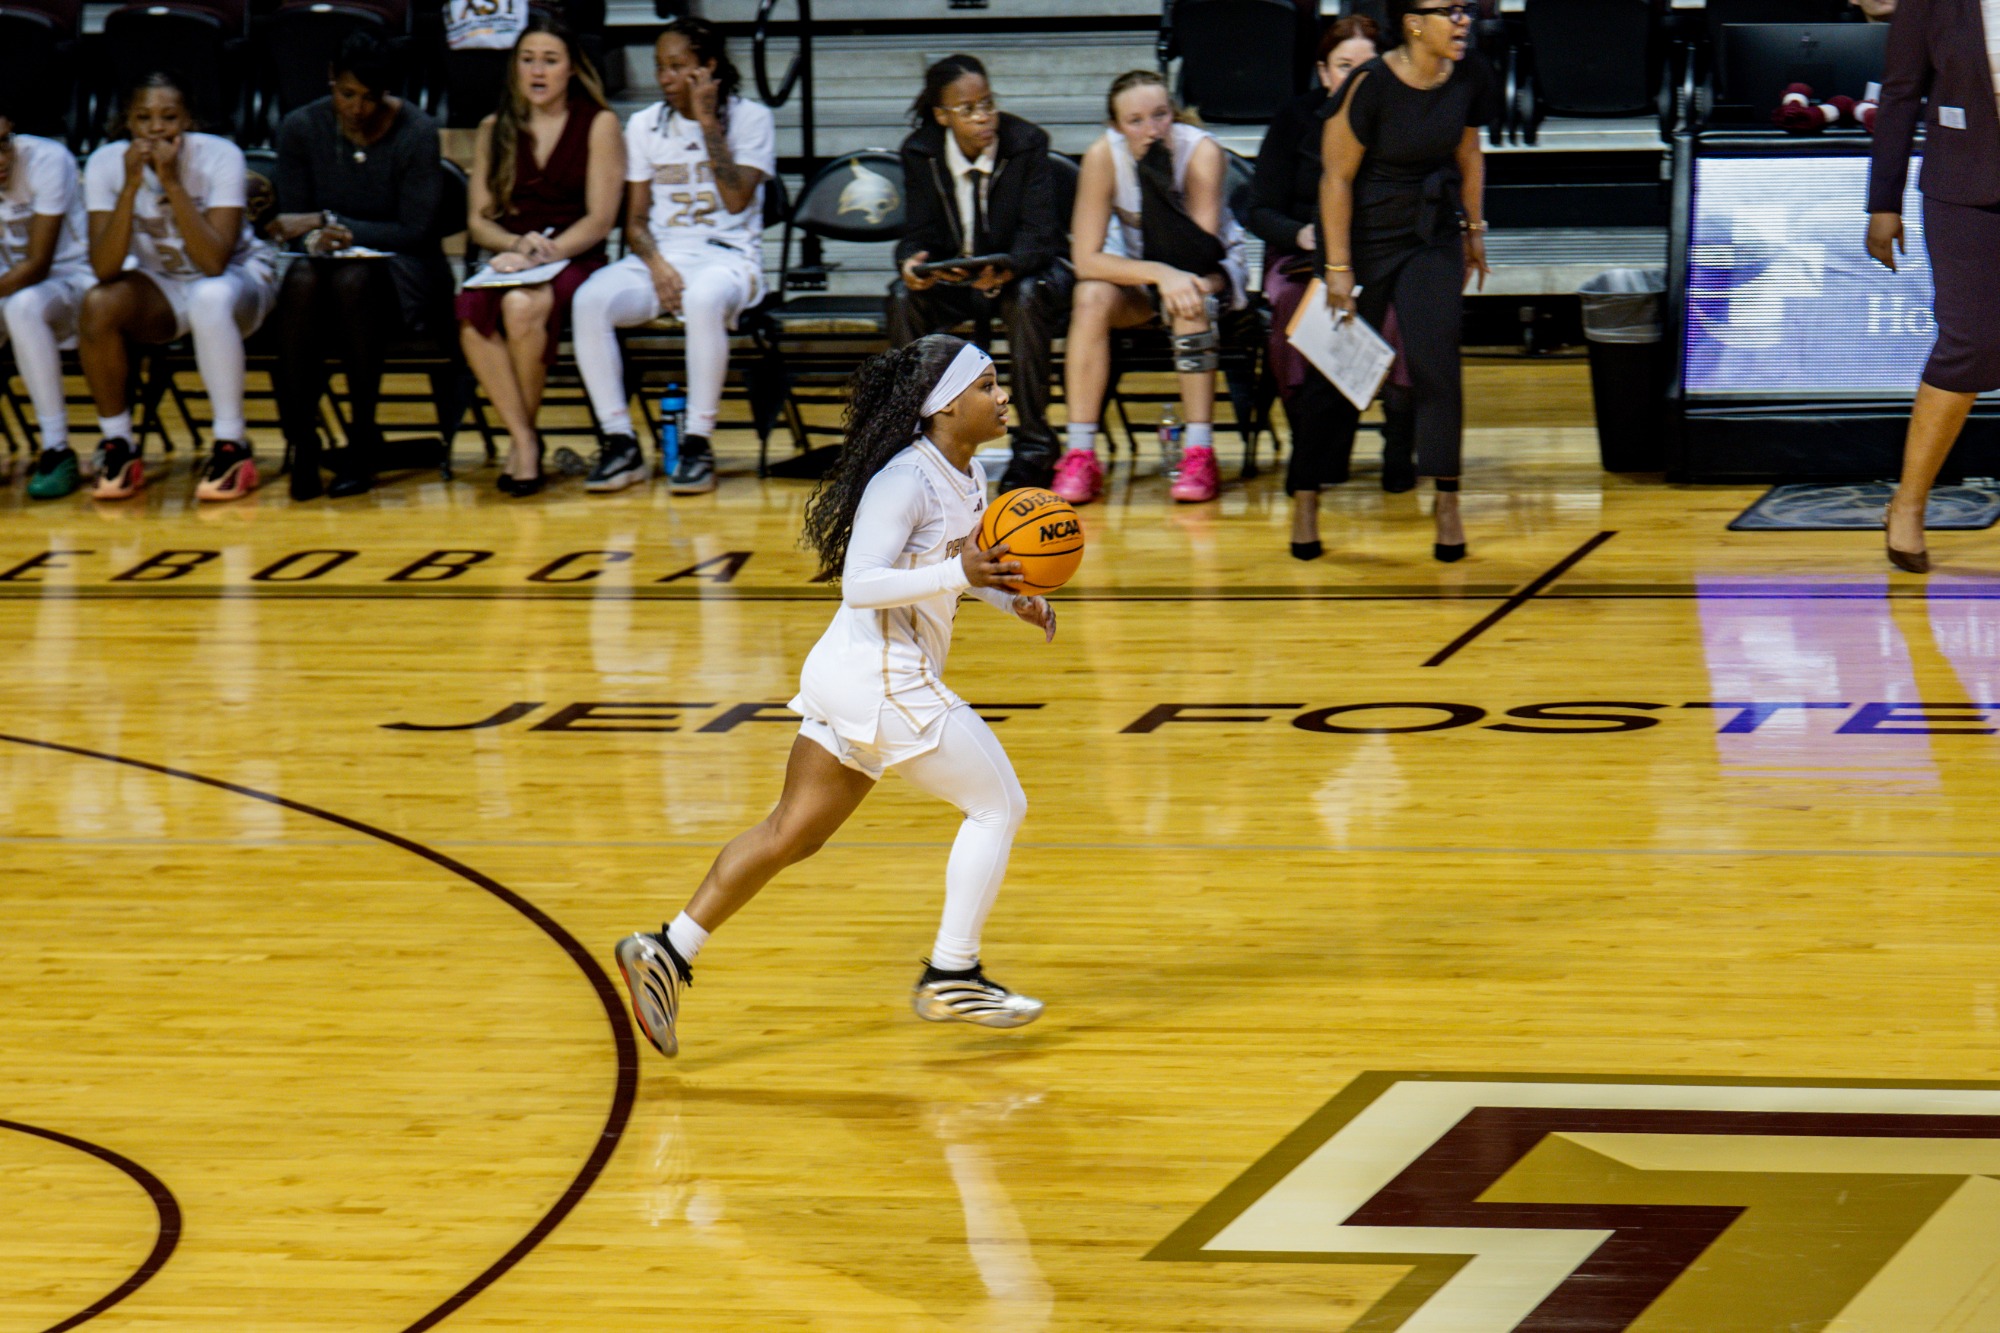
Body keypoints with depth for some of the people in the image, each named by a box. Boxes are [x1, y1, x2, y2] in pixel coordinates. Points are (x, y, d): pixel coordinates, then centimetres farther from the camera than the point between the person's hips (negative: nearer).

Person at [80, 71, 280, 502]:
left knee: (210, 299, -38)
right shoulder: (106, 164, -14)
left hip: (239, 277, -3)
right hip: (161, 285, 3)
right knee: (98, 306, -28)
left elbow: (215, 261, -31)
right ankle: (118, 448, -12)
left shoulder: (219, 157, -21)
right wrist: (132, 185, -33)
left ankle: (231, 447, -25)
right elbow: (105, 270, -24)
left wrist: (172, 181, -35)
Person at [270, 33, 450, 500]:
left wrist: (328, 222, -16)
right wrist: (317, 238, -22)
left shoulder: (416, 133, -10)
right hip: (328, 258, 2)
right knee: (302, 282, -35)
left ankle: (363, 439, -24)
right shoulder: (301, 128, -1)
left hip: (401, 272, -2)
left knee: (353, 280, -37)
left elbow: (416, 231, -11)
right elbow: (293, 223, 3)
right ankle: (300, 438, -30)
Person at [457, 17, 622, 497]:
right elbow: (478, 220, 12)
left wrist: (544, 254, -16)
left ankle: (522, 435, -18)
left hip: (575, 261, -3)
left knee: (521, 306, -37)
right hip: (508, 260, 3)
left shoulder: (598, 125, 4)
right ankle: (524, 438, -27)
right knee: (471, 312, -33)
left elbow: (599, 220, -3)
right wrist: (517, 244, -10)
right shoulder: (494, 130, 16)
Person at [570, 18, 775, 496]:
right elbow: (635, 219, 10)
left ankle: (697, 443, -30)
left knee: (703, 299, -41)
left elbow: (737, 201, -11)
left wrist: (709, 125, -12)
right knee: (590, 300, -28)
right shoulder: (644, 125, 13)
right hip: (659, 255, 4)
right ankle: (619, 443, -22)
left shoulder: (750, 118, 2)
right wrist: (656, 265, -11)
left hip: (728, 255, -4)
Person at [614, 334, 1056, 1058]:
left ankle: (669, 951, 11)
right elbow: (860, 583, -26)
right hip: (884, 679, -10)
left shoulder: (967, 475, 10)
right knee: (998, 803, -1)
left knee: (792, 832, 11)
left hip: (854, 674, 10)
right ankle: (950, 977, 5)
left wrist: (1014, 598, 11)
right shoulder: (906, 479, -19)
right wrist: (959, 574, -33)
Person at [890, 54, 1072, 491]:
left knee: (1028, 296, -37)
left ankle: (1034, 444, -29)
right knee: (904, 295, -28)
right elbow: (922, 232, -9)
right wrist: (912, 262, -36)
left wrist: (1005, 270, -46)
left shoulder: (1027, 143, -17)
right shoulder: (920, 152, -9)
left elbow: (1038, 234, -24)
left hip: (1023, 271, -2)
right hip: (952, 276, 2)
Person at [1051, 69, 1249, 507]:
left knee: (1189, 298, -36)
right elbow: (1086, 259, -25)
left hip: (1212, 274, -2)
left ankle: (1200, 454, -33)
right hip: (1136, 272, 2)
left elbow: (1203, 253, -30)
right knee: (1093, 298, -30)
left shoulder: (1201, 150, -25)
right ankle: (1079, 455, -28)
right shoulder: (1103, 156, -21)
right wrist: (1161, 274, -40)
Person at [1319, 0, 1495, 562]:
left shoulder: (1471, 78, -6)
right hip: (1365, 235, -3)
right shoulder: (1369, 85, -21)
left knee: (1435, 363, -6)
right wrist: (1339, 268, -14)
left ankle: (1446, 499, 0)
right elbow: (1337, 177, -15)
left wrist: (1473, 228, 16)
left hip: (1434, 236, 3)